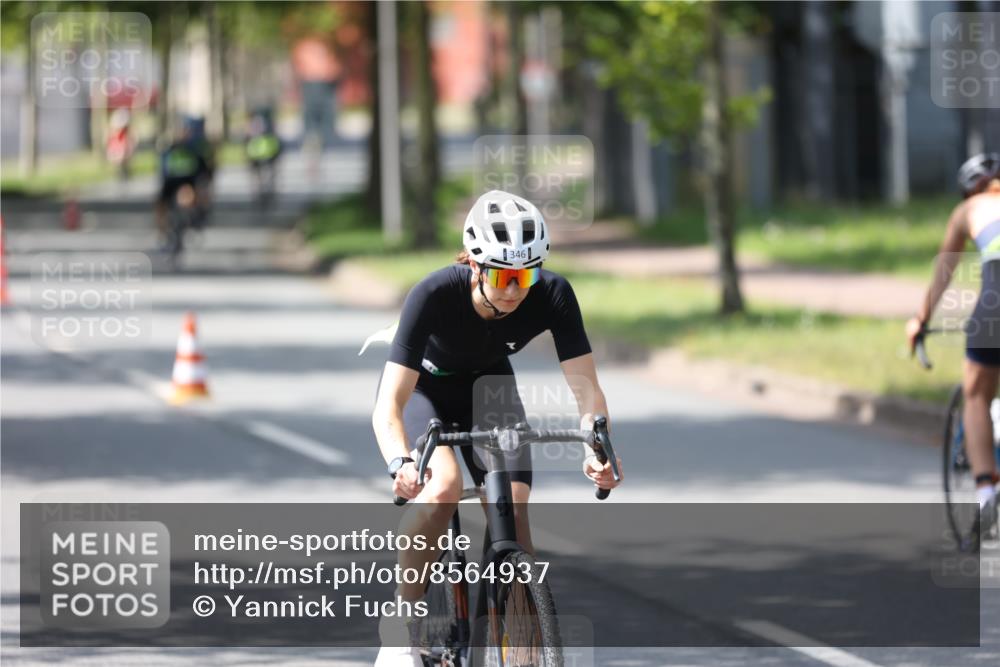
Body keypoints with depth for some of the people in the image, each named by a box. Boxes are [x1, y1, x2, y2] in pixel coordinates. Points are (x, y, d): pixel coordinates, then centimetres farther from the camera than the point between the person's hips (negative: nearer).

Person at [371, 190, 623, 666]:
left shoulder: (552, 296, -30)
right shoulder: (435, 294, -37)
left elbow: (587, 391, -28)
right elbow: (388, 404, -41)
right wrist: (400, 462, -60)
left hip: (487, 384, 3)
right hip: (423, 385, -3)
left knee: (513, 514, -14)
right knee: (444, 486, -29)